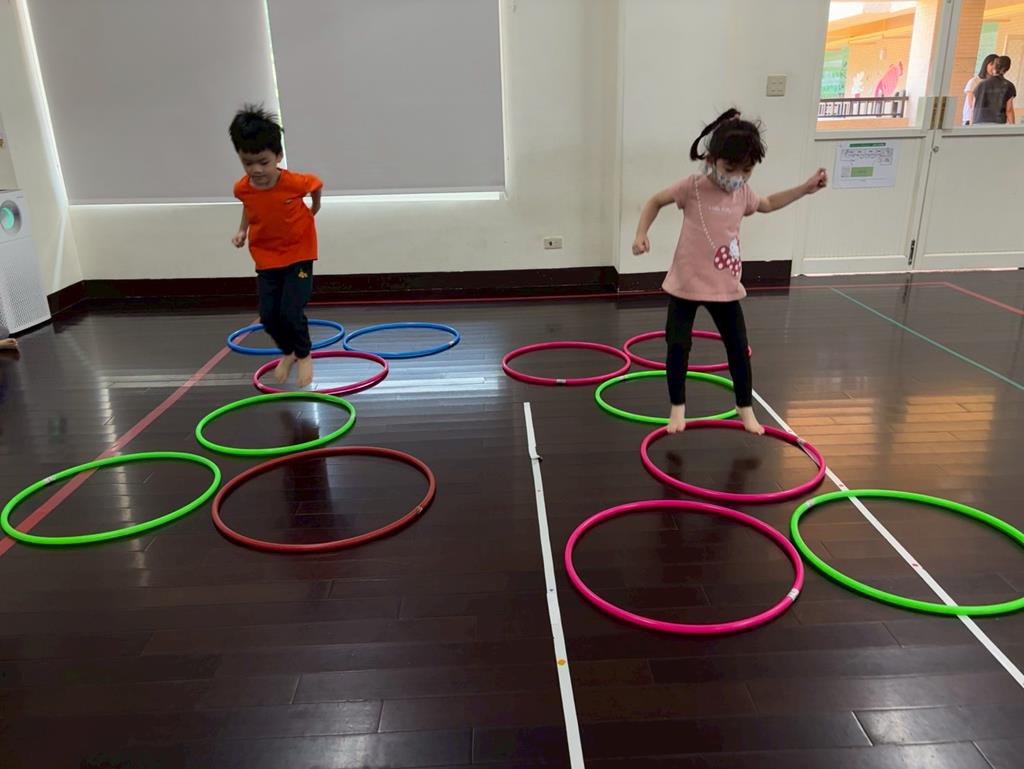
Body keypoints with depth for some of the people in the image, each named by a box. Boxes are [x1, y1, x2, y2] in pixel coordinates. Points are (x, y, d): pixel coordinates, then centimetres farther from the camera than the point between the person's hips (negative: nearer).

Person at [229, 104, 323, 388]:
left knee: (290, 313, -14)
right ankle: (287, 353, 30)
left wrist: (315, 207, 15)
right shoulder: (243, 188, -14)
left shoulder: (294, 182, -25)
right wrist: (242, 229, 3)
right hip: (266, 259, 4)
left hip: (298, 255, -3)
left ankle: (304, 355, 15)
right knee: (269, 316, 0)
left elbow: (316, 184, -1)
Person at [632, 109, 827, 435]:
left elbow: (768, 204, 24)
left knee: (738, 348, 9)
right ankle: (678, 406, 19)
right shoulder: (692, 187, -14)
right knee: (678, 346, 1)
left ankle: (745, 407, 27)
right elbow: (656, 201, 1)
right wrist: (641, 234, -12)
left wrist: (806, 188, 19)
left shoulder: (743, 193, 1)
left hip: (725, 287, 4)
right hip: (686, 285, -4)